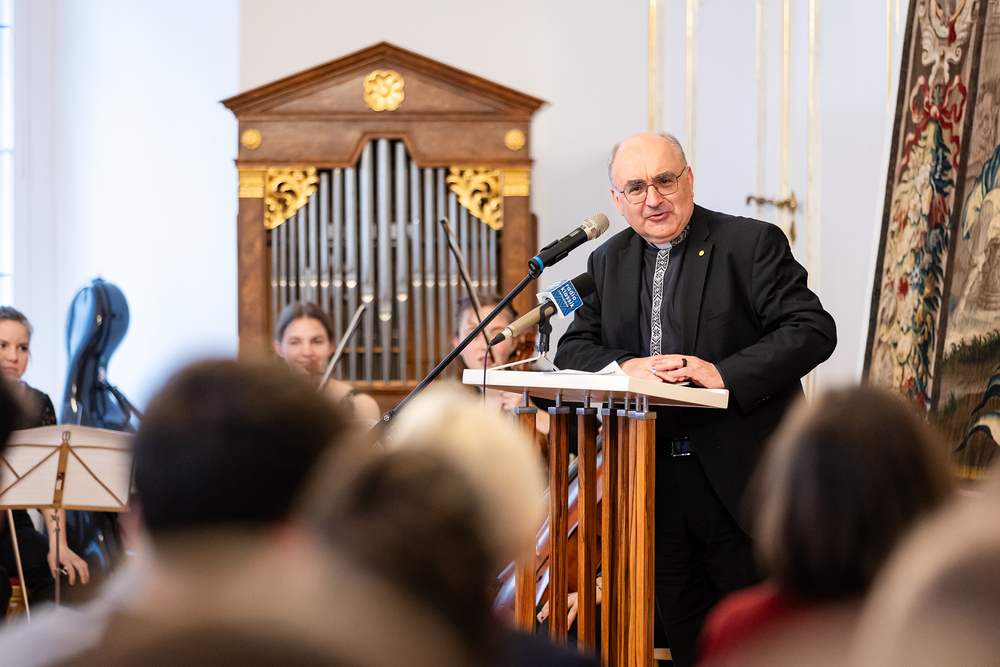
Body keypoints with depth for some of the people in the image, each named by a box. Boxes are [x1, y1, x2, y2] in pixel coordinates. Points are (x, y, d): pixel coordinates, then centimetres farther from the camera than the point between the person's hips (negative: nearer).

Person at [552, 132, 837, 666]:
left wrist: (724, 372, -24)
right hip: (655, 479, 5)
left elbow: (813, 330, -12)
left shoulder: (752, 243, -4)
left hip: (741, 476, -5)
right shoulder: (608, 261, 13)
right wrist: (627, 366, -12)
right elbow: (573, 348, 10)